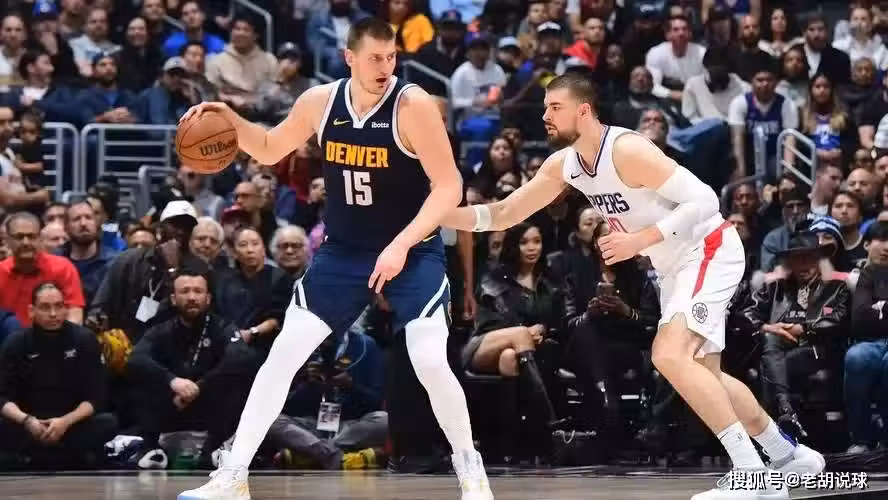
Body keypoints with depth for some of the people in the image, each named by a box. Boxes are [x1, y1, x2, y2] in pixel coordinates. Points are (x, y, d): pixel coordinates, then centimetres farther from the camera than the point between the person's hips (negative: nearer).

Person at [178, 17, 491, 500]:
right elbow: (269, 151, 12)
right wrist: (230, 120, -7)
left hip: (414, 250, -4)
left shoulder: (413, 104, -20)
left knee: (430, 362, -19)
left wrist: (401, 244, -29)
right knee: (282, 355, -2)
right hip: (343, 249, 4)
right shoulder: (320, 101, -6)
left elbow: (449, 186, -20)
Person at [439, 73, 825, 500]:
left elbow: (704, 200, -27)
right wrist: (436, 214, -6)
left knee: (669, 356, -25)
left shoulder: (627, 150, -25)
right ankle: (787, 455, 31)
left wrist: (639, 241, -30)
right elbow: (503, 215, 7)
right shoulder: (564, 164, 1)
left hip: (709, 251, -10)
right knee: (701, 375, 16)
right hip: (675, 266, 10)